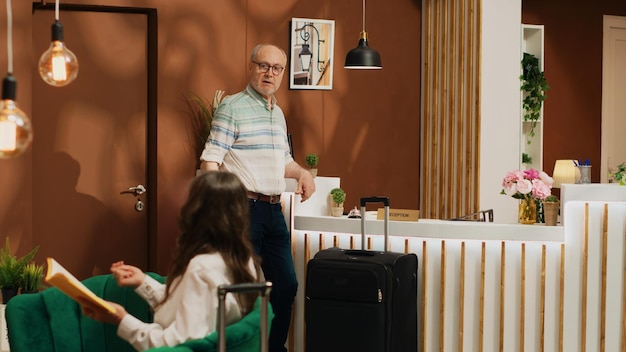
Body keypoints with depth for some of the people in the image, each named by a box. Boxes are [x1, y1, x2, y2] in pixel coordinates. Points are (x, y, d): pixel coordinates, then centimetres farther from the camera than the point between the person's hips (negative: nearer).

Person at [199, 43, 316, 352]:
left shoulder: (278, 113, 18)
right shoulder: (232, 107, -7)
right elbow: (210, 160, -13)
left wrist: (302, 173, 8)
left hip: (274, 210, 8)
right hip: (245, 209, -8)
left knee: (286, 284, 11)